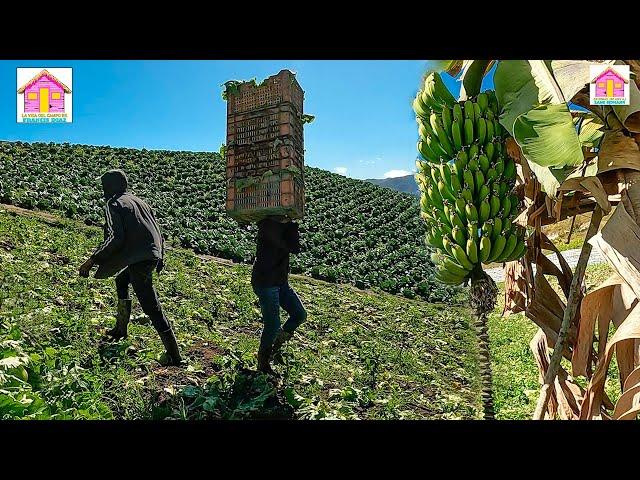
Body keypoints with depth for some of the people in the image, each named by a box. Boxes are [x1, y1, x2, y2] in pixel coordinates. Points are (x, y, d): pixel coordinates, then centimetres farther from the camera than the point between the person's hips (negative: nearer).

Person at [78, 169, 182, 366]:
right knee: (121, 281, 33)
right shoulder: (138, 201, 20)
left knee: (151, 306, -8)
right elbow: (157, 231, 21)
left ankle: (173, 354, -9)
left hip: (138, 260, -9)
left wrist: (92, 260, -14)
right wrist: (160, 258, 30)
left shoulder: (114, 204, -3)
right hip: (153, 256, 9)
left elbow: (115, 238, -17)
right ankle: (121, 328, 44)